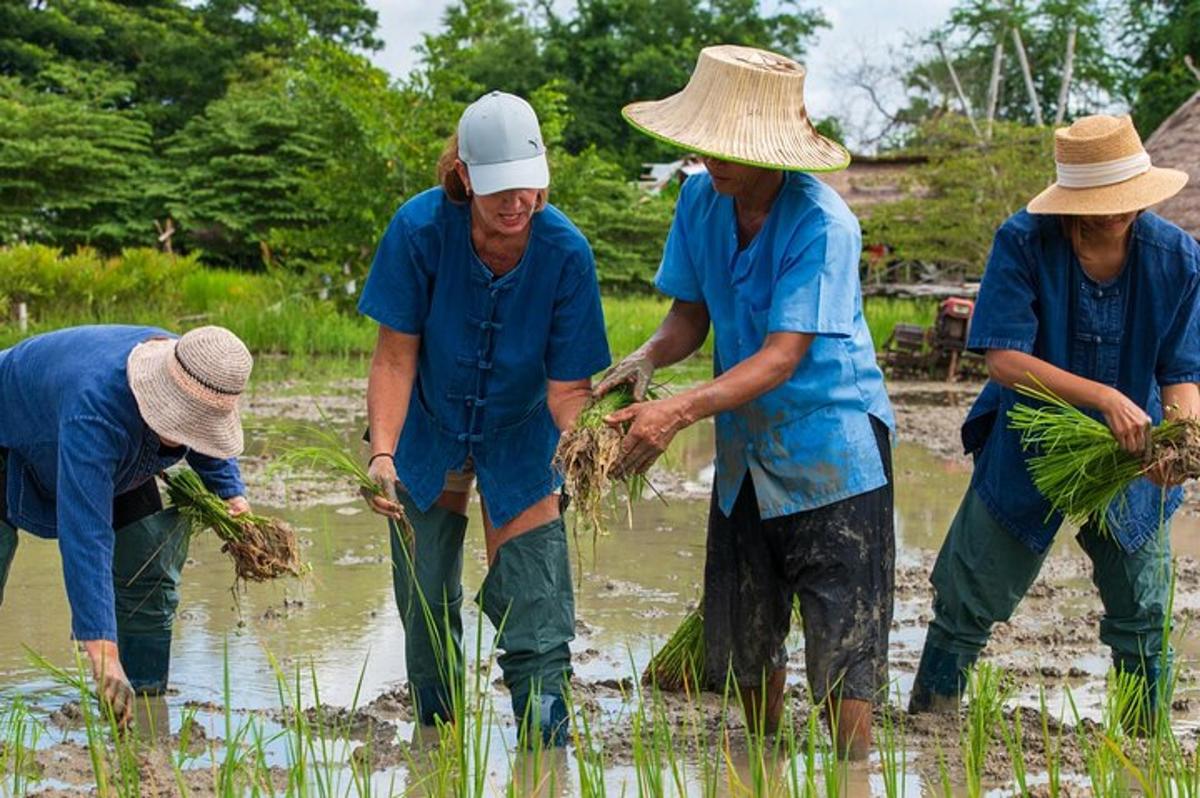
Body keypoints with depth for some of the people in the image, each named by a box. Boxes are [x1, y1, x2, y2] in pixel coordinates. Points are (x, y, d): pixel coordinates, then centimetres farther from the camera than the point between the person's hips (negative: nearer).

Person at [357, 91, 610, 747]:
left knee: (536, 630, -10)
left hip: (518, 444, -1)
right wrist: (381, 452, -32)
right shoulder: (421, 228, -25)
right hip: (429, 436, 1)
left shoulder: (565, 251, -25)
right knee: (426, 610, 12)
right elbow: (396, 356, -20)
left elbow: (568, 384, -20)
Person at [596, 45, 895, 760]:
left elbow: (782, 357, -28)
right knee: (743, 639, 17)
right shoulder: (701, 200, -5)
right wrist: (649, 358, -19)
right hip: (745, 446, 7)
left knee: (843, 639, -6)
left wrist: (679, 411, -38)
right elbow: (691, 313, 3)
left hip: (831, 445, -7)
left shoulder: (822, 225, -24)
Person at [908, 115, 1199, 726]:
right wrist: (1105, 397, -38)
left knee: (1143, 618, 11)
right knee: (967, 606, 7)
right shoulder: (1023, 243, -22)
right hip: (1026, 457, -2)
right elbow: (1002, 358, -28)